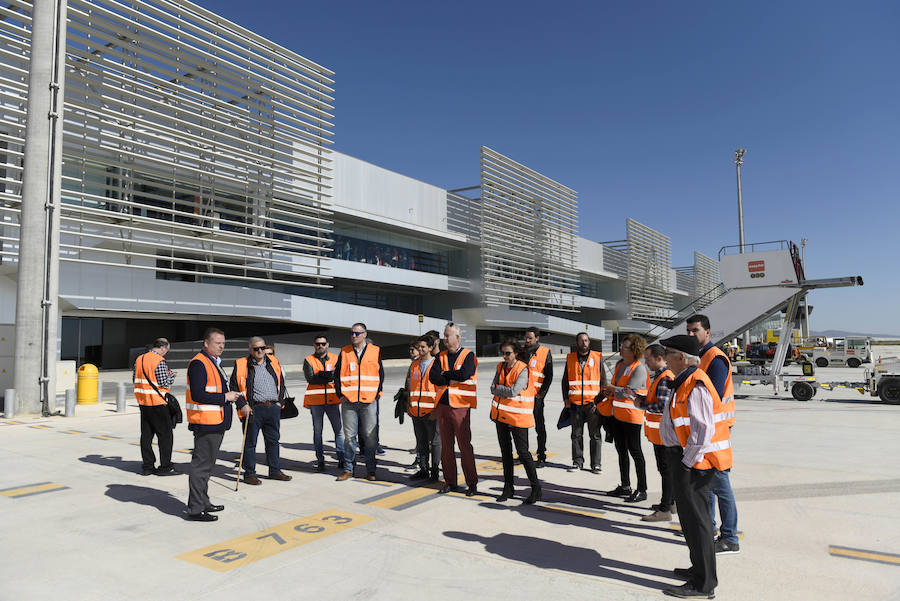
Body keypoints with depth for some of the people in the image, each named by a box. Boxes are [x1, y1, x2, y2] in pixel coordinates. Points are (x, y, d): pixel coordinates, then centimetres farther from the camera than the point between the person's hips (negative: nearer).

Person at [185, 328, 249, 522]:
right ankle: (195, 509, 4)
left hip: (216, 423, 10)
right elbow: (197, 395, -23)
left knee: (207, 463, 18)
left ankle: (203, 502, 29)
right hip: (205, 424, -10)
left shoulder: (215, 362, 18)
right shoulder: (198, 364, -14)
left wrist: (241, 402, 23)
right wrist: (225, 397, -17)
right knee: (201, 464, -4)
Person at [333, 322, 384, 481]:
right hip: (348, 402, 1)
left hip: (369, 402, -1)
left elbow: (380, 374, 8)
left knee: (370, 437, 2)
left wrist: (377, 393, 0)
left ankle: (370, 471, 12)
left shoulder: (375, 351, 5)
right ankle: (348, 470, 15)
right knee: (349, 436, 5)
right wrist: (340, 394, 1)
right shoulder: (344, 352, 8)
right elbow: (337, 375, 10)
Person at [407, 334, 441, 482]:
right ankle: (423, 470, 22)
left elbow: (441, 389, -7)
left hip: (431, 411, -6)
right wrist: (409, 406, 12)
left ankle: (434, 471, 10)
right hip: (416, 411, 6)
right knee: (421, 442, 13)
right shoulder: (414, 365, 13)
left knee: (434, 442, 2)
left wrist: (437, 409, -13)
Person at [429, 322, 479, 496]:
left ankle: (472, 483, 7)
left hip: (460, 405, -5)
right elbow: (433, 376, -1)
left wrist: (444, 374, -7)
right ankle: (450, 482, 20)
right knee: (446, 446, 10)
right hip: (443, 405, 5)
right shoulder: (441, 356, 13)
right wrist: (452, 379, -12)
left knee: (465, 445, -4)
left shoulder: (468, 355, -2)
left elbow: (464, 374, -20)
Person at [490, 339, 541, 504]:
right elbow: (493, 388, 1)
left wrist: (498, 388, -8)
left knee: (523, 453, -3)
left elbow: (514, 392, -23)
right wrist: (506, 390, -14)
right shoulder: (501, 367, 7)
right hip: (501, 415, 7)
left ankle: (536, 488, 10)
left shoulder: (523, 370, -14)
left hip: (518, 416, -7)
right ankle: (508, 488, 23)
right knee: (505, 452, 13)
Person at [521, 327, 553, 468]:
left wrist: (541, 393, -9)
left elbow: (549, 377, -4)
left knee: (539, 427, 0)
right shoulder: (521, 351, 10)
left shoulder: (545, 353, -2)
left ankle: (542, 457, 7)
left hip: (536, 395, -4)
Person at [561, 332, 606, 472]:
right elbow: (565, 381, 13)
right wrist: (566, 399, 4)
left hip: (593, 403, -2)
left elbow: (603, 381, 3)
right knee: (576, 434, 9)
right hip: (575, 403, 2)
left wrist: (599, 400, -5)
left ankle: (595, 464, 11)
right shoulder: (570, 358, 8)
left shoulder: (597, 358, 2)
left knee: (595, 434, 3)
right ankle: (577, 461, 19)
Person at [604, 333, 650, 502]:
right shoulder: (620, 364, 9)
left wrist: (611, 389, -8)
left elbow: (627, 392, -22)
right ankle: (624, 486, 28)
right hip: (617, 414, 9)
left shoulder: (639, 369, -17)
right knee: (621, 450, 15)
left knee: (634, 451, -1)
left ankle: (642, 490, 10)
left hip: (631, 416, -9)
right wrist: (609, 394, 4)